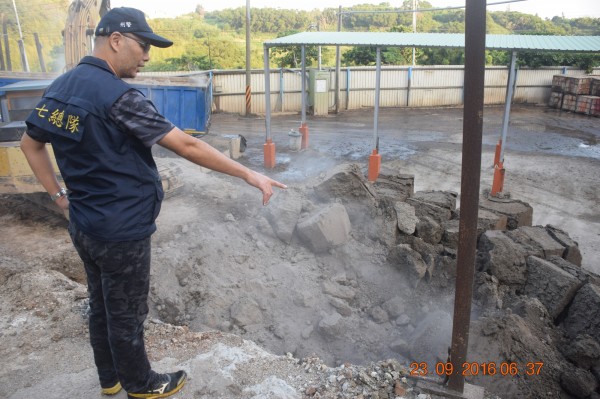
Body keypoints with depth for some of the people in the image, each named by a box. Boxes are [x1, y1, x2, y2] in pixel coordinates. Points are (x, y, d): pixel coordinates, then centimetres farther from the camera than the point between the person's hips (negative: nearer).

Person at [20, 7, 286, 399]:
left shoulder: (60, 86, 4)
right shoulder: (118, 95, -23)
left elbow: (30, 143, 13)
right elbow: (186, 146, -26)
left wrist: (59, 194, 13)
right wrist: (248, 174, -21)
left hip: (84, 226, 9)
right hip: (122, 232, -8)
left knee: (101, 305, 22)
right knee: (126, 314, 11)